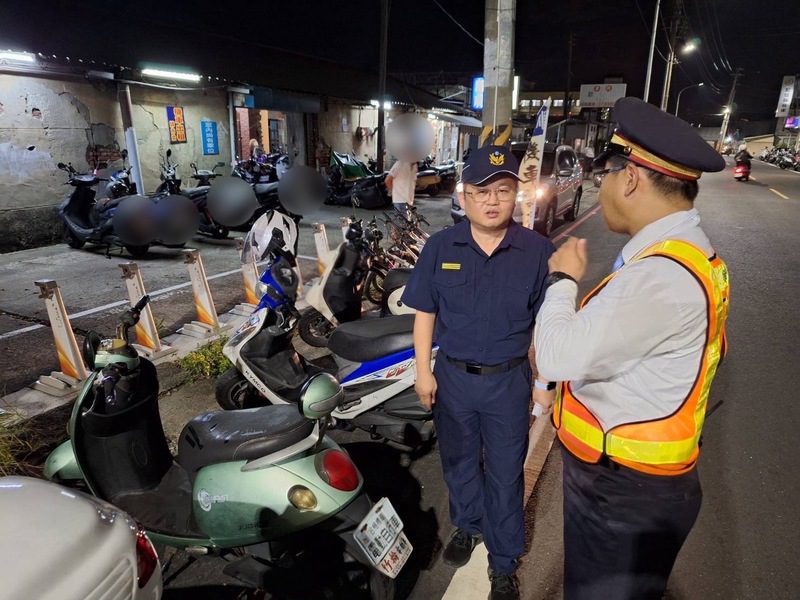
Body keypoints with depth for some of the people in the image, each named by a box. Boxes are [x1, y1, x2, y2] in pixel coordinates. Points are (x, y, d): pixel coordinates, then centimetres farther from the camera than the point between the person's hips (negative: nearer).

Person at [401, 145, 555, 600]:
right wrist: (423, 371, -2)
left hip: (509, 380, -1)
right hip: (453, 376, 2)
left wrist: (545, 381, -1)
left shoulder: (539, 251, -9)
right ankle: (467, 525, 49)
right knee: (459, 461, 21)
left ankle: (504, 562, 33)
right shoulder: (440, 247, -6)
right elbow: (425, 313, 0)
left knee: (505, 472, 12)